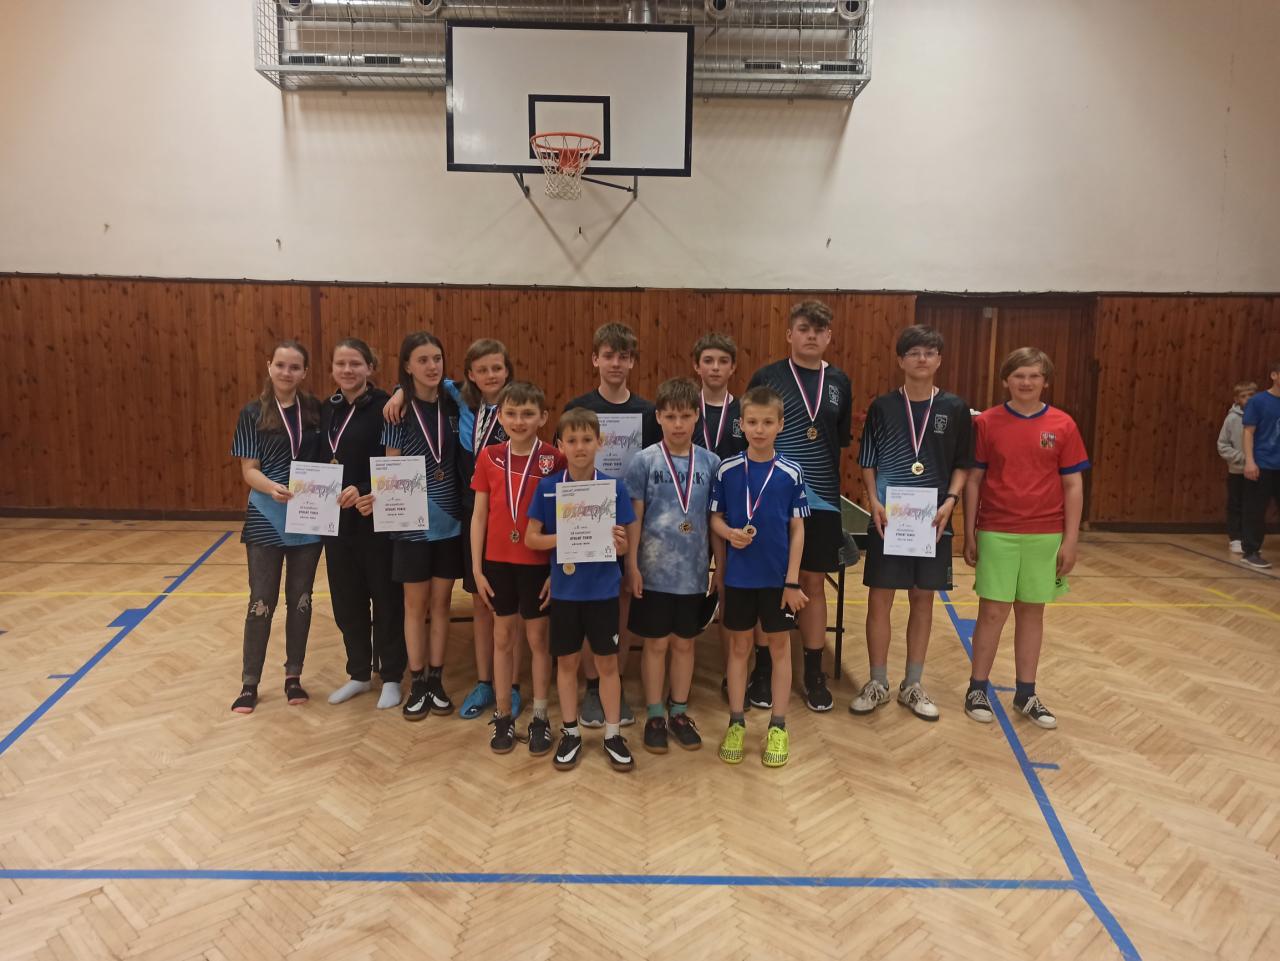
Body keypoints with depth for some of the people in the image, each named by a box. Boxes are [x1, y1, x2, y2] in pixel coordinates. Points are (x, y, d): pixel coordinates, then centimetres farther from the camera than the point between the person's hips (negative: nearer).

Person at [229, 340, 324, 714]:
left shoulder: (315, 410, 2)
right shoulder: (253, 413, -4)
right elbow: (249, 470, -8)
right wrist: (272, 488, -27)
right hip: (266, 518, -2)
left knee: (300, 598, 10)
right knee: (262, 601, 2)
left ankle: (293, 676, 23)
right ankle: (249, 683, 16)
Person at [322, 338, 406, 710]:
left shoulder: (384, 407, -10)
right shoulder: (327, 410, 9)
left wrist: (368, 494, -26)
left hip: (377, 518, -6)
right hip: (336, 518, 6)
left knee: (385, 597, 6)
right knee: (346, 597, 14)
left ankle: (391, 677, 21)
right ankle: (359, 673, 30)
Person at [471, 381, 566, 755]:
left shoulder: (554, 459, -8)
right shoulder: (489, 457, -1)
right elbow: (479, 515, 2)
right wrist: (476, 567, 0)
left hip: (538, 562, -2)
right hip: (498, 561, 2)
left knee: (538, 638, 10)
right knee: (503, 638, 13)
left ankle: (540, 717, 21)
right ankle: (503, 716, 24)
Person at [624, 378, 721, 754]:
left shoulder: (711, 463, 0)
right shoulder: (645, 461, -6)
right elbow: (633, 519, -5)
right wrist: (632, 565, -8)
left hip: (693, 571, 2)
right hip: (654, 571, -2)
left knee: (684, 642, 13)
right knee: (656, 643, 8)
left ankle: (679, 712, 28)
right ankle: (654, 716, 22)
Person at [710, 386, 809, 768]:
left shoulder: (791, 473, -6)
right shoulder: (727, 470, -4)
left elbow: (797, 529, -3)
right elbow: (715, 518, 3)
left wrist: (793, 581, -7)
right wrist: (730, 533, -19)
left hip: (778, 577, 0)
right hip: (739, 576, 1)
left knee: (779, 647, 10)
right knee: (739, 647, 11)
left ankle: (778, 727, 23)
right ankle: (736, 724, 24)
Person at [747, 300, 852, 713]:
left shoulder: (839, 382, 7)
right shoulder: (766, 377, -3)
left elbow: (843, 438, 15)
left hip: (821, 499, 3)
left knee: (813, 583, 10)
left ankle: (814, 672, 23)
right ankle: (763, 669, 20)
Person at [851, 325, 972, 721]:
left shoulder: (955, 409, 2)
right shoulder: (882, 406, 0)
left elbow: (962, 464, 6)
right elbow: (867, 462, 3)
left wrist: (950, 501, -9)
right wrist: (874, 502, -10)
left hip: (933, 519, 1)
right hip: (887, 518, -1)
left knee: (923, 599, 9)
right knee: (879, 598, 1)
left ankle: (913, 685, 22)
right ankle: (877, 684, 16)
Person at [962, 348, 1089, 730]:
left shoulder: (1062, 425, 0)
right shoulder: (987, 423, -2)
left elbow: (1073, 486, 2)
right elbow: (973, 480, 1)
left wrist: (1070, 539, -2)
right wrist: (969, 534, 0)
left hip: (1045, 536, 1)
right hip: (996, 533, -1)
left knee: (1031, 612, 10)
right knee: (993, 611, 2)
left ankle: (1026, 694, 22)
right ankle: (977, 688, 16)